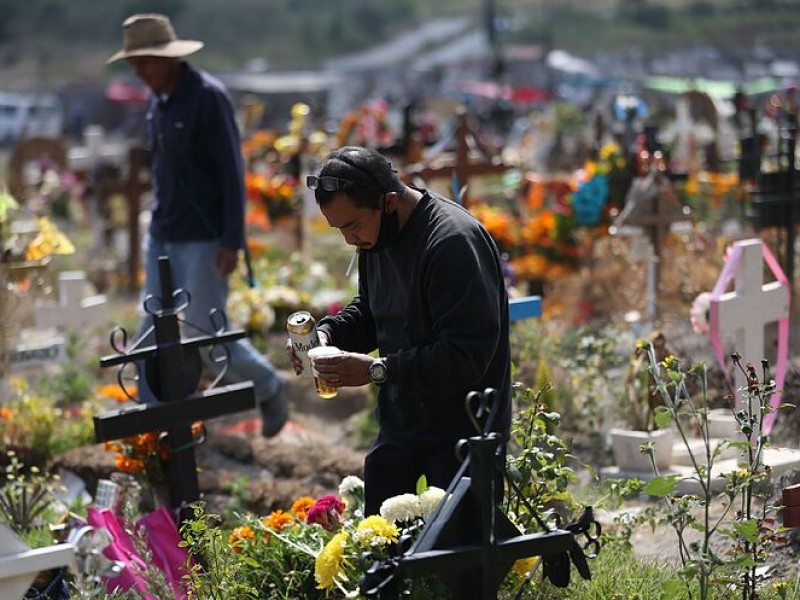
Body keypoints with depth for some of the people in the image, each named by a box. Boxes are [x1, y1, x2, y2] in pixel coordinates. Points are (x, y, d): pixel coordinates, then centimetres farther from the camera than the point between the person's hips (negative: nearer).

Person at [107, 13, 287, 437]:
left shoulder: (208, 97, -16)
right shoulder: (158, 100, 7)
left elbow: (232, 172, -17)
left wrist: (232, 241, -20)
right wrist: (160, 221, 19)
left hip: (204, 239, -8)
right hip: (163, 237, 8)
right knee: (152, 335, 4)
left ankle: (268, 388, 21)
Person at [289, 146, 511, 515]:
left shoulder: (454, 242, -23)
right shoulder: (377, 239, 6)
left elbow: (467, 356, -27)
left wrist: (377, 370, -26)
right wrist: (328, 333, 3)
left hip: (463, 432, -8)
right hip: (399, 425, 8)